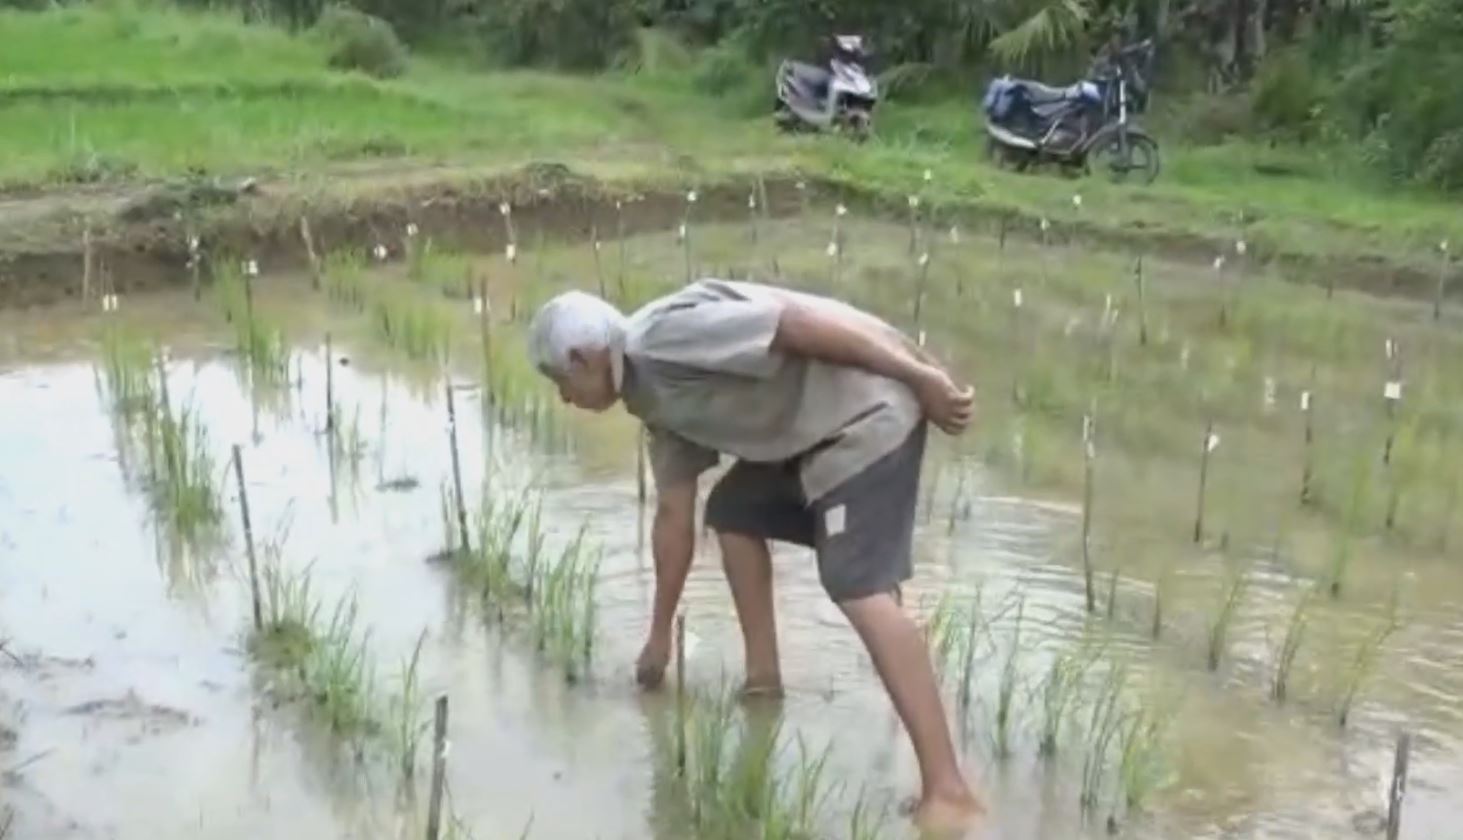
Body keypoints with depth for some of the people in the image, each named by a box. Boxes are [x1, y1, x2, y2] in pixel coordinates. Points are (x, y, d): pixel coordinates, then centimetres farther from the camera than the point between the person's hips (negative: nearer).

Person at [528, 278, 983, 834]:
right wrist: (659, 635, 30)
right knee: (732, 512, 23)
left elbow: (798, 322, -21)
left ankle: (947, 791, -21)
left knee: (861, 591, -20)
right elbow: (673, 515, 24)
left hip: (867, 412, -10)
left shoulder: (664, 337, -16)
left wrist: (923, 377, -22)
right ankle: (763, 678, 27)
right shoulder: (654, 399, 16)